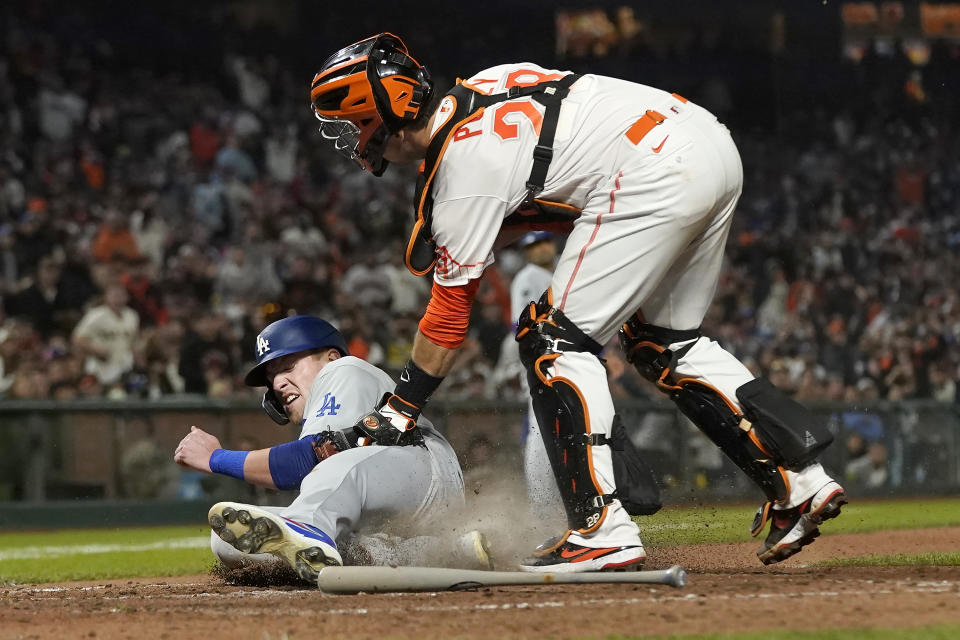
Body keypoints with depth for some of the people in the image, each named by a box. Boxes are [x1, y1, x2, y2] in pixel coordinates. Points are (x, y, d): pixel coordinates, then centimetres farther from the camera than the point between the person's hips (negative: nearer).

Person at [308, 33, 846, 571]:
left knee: (556, 339, -3)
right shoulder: (478, 89, 17)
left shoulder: (461, 167, -7)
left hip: (655, 177, -10)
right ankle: (801, 480, 15)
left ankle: (604, 530, -10)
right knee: (665, 343, 21)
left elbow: (452, 310, -3)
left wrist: (399, 409, 4)